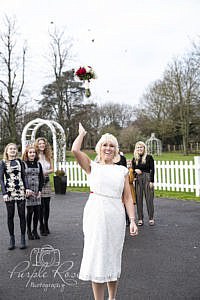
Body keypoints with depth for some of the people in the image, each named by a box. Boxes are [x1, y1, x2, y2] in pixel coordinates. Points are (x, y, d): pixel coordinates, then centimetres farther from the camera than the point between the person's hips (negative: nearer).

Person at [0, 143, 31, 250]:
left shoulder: (19, 161, 9)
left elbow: (24, 176, 11)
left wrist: (27, 188, -1)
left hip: (20, 191, 2)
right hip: (9, 192, -1)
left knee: (22, 214, 2)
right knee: (10, 215, 4)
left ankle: (23, 239, 11)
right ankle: (12, 239, 14)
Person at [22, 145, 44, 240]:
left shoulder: (38, 164, 11)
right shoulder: (23, 164, -1)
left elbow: (41, 178, 10)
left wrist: (40, 190, 0)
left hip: (37, 191, 4)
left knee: (37, 211, 3)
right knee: (30, 211, -1)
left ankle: (35, 230, 17)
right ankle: (29, 231, 15)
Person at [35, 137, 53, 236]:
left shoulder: (48, 156, 11)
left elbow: (52, 169, 11)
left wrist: (45, 172, -6)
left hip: (46, 181, 4)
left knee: (47, 205, 8)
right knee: (40, 206, -1)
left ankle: (46, 226, 20)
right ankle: (42, 227, 9)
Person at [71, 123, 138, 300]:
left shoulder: (122, 170, 11)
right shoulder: (92, 166, 5)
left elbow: (128, 197, 8)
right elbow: (75, 150, -10)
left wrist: (132, 220, 0)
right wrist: (82, 133, 7)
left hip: (116, 216, 3)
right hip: (95, 214, -2)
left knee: (113, 258, 16)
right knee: (97, 258, 2)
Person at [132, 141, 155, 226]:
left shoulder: (149, 157, 0)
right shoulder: (134, 159, 10)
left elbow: (152, 170, -2)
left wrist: (151, 181, -8)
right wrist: (135, 170, -7)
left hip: (147, 179, -3)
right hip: (138, 179, 3)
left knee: (149, 199, -1)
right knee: (139, 199, 3)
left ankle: (151, 218, 10)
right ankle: (140, 219, 12)